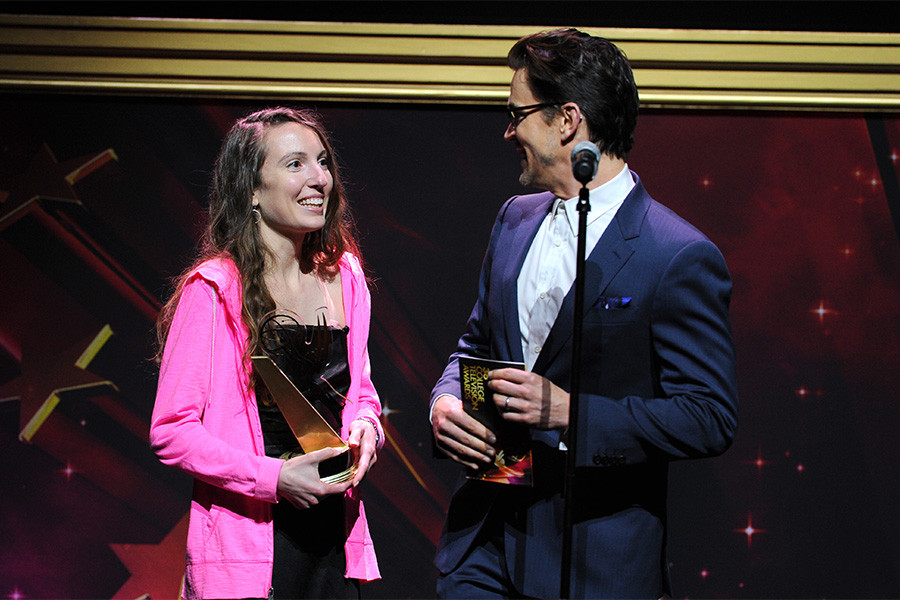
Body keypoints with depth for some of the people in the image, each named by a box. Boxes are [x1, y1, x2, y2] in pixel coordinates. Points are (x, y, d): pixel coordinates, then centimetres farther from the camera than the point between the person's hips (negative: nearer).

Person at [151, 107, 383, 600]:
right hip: (247, 545, -5)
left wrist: (365, 427, -3)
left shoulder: (343, 276, 8)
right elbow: (171, 431, -11)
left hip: (334, 537, 5)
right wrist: (273, 477, -20)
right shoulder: (213, 290, -10)